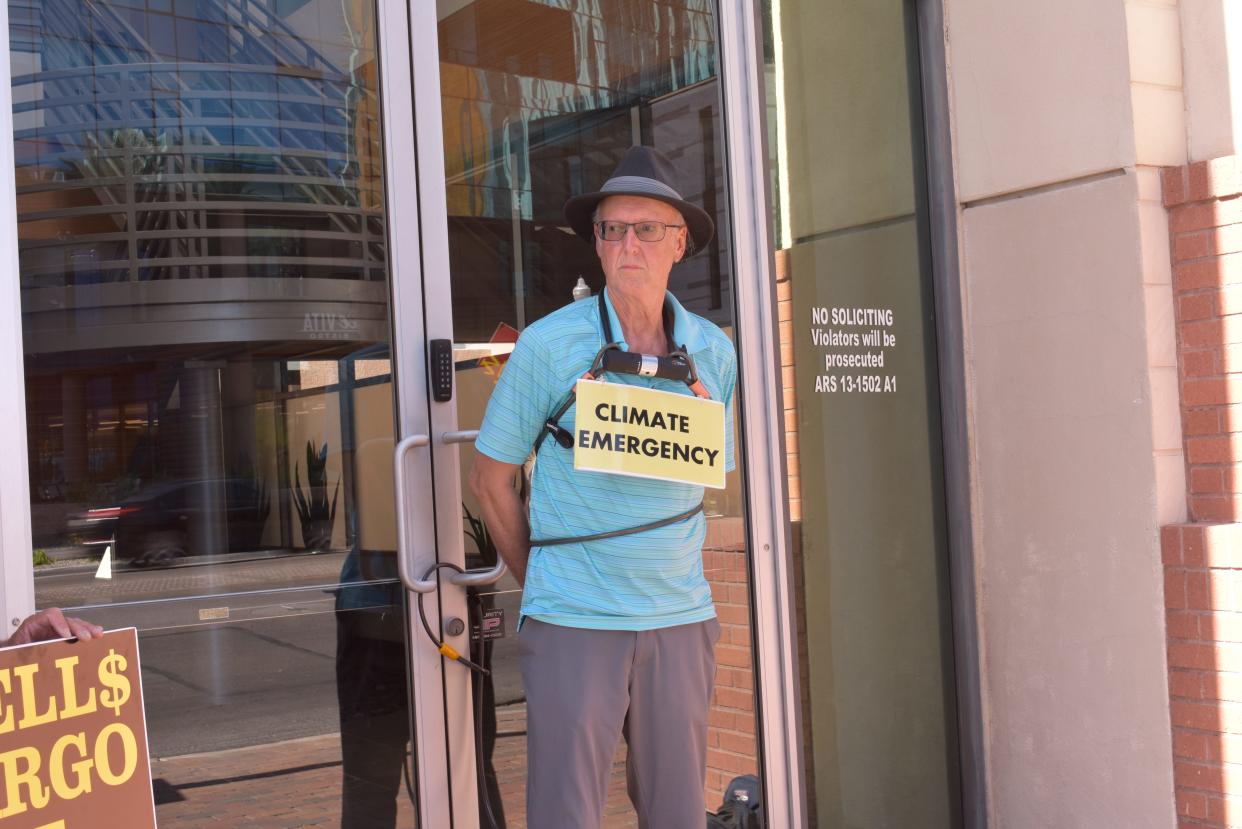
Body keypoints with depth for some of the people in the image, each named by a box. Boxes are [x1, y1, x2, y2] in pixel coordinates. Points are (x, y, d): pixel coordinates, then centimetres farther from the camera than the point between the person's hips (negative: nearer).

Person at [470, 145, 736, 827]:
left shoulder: (713, 353, 4)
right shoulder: (548, 345, -6)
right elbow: (491, 479, 2)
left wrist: (669, 580, 11)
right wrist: (539, 586, 8)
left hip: (681, 621, 3)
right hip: (573, 623, -3)